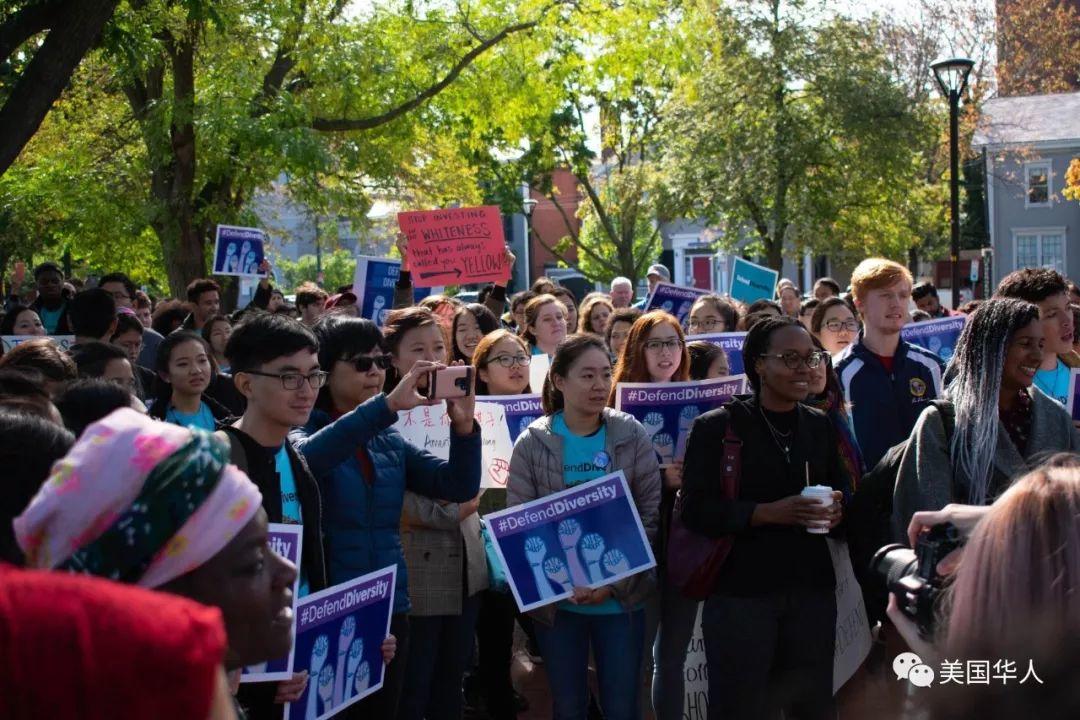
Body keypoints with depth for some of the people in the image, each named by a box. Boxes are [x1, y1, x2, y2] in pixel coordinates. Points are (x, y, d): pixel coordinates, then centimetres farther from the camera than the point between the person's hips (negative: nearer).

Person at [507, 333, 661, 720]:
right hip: (556, 601, 0)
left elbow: (652, 516, -3)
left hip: (621, 597, 0)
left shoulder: (632, 437, -2)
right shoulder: (532, 443, -4)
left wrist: (614, 580, -13)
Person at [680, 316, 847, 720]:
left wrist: (835, 513, -5)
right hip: (740, 592, -4)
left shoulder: (821, 426, 11)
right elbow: (696, 510, -10)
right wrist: (771, 512, -20)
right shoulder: (717, 427, -4)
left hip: (811, 590, 4)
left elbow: (841, 495, 19)